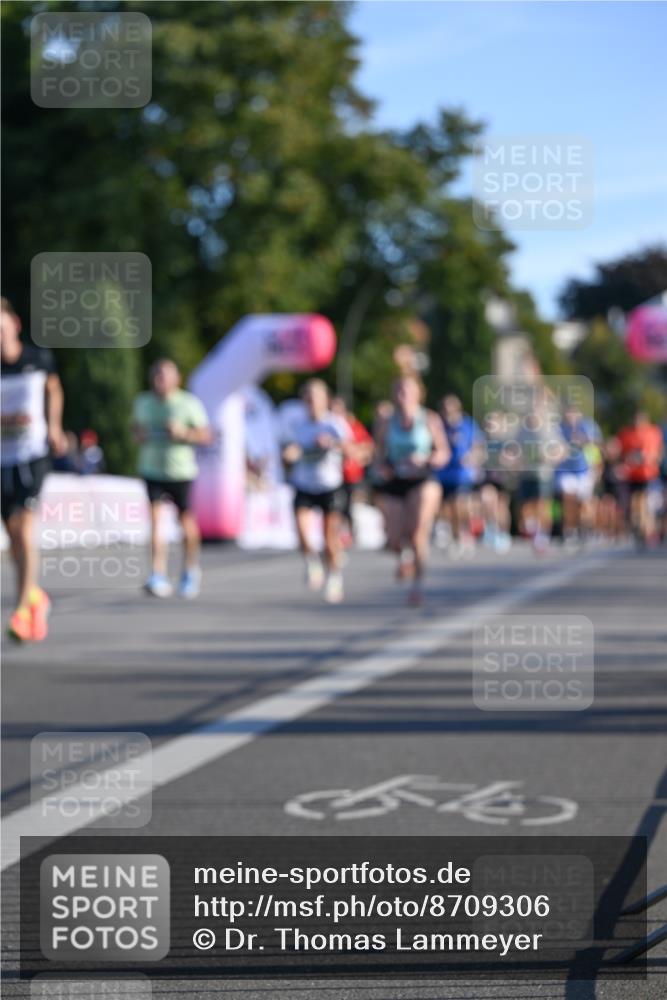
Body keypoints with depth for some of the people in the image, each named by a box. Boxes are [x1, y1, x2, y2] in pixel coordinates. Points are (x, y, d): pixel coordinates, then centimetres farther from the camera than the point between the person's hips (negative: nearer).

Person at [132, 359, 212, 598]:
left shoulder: (189, 403, -5)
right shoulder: (143, 402, 6)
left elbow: (206, 435, -4)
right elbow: (137, 425, 23)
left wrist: (184, 433, -21)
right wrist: (139, 435, 1)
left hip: (181, 471, -2)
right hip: (152, 469, 2)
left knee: (186, 521, 8)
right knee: (155, 517, -13)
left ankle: (191, 570, 31)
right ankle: (158, 576, -18)